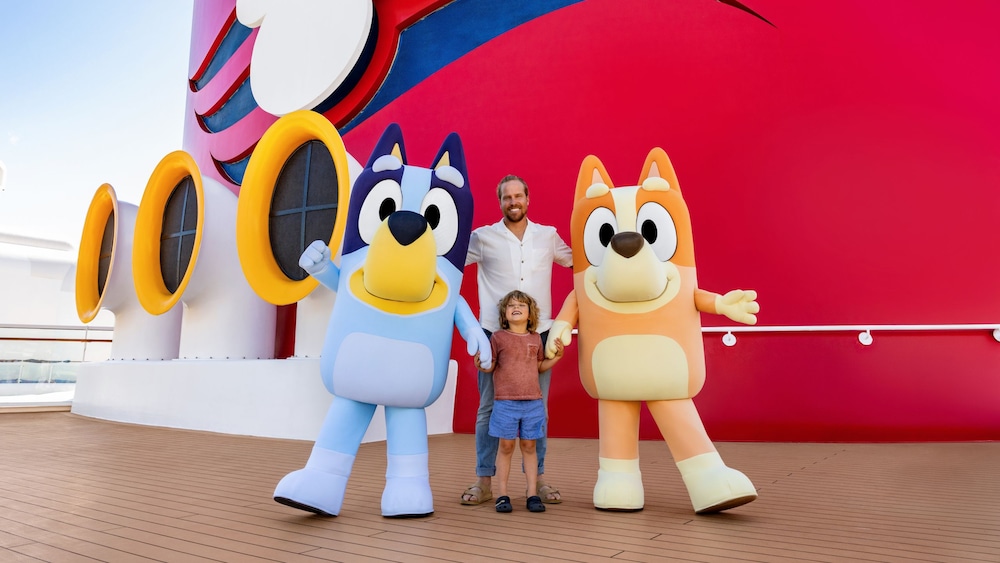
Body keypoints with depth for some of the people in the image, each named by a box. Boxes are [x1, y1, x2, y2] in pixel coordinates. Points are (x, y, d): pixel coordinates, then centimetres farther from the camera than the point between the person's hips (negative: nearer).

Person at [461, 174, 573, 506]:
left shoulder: (548, 236, 10)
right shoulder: (483, 238, 3)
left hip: (539, 333, 2)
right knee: (489, 408, 3)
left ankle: (539, 479, 19)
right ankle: (484, 481, 13)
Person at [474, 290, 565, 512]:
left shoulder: (535, 338, 8)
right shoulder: (498, 337, -1)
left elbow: (540, 367, 15)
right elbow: (490, 367, 0)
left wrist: (557, 356, 2)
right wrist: (480, 364, -21)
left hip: (533, 402, 3)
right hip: (505, 403, -2)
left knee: (529, 446, 9)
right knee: (506, 446, 4)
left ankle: (533, 494, 16)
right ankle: (502, 495, 15)